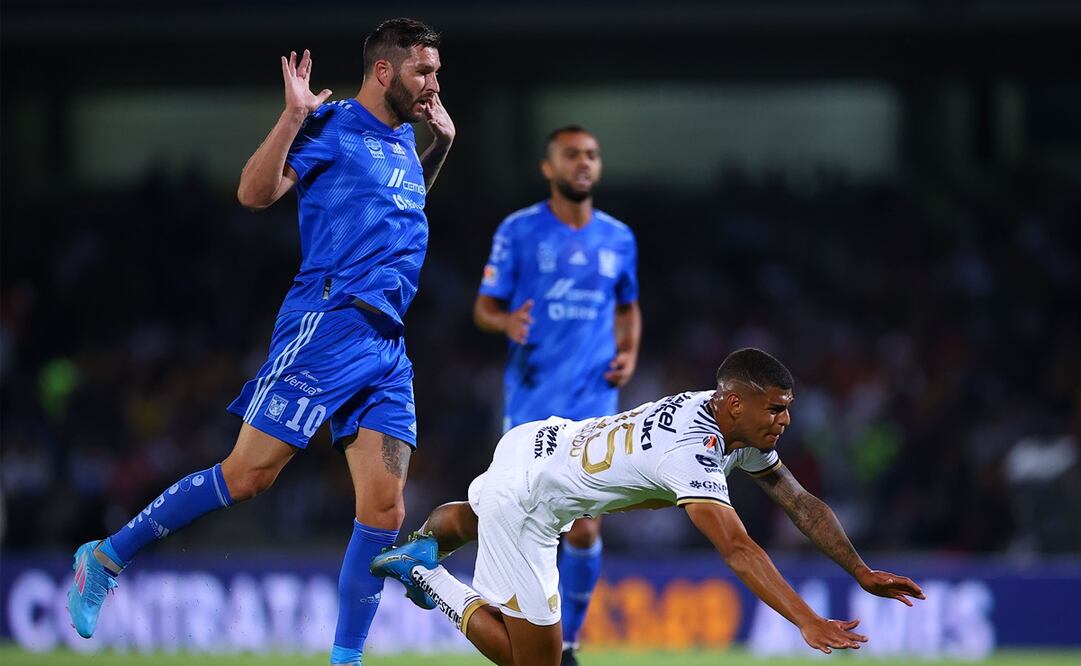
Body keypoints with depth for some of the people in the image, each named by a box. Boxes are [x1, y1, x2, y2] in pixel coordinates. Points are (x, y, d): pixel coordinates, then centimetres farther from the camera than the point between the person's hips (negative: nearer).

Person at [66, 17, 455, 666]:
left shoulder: (403, 140, 20)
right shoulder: (333, 126, -3)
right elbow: (255, 192, -13)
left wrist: (442, 144, 29)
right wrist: (294, 116, -20)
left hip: (387, 343, 7)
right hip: (327, 323, -7)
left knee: (385, 509, -4)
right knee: (250, 474, -10)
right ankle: (106, 557, 4)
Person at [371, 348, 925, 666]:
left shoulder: (734, 423, -8)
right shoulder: (694, 453, -36)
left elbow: (799, 502, -2)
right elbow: (736, 550, -45)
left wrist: (862, 573, -6)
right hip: (525, 501, -10)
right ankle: (428, 579, 4)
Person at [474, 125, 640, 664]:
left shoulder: (618, 238, 10)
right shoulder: (519, 230, 1)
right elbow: (484, 307, 3)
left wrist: (629, 353, 5)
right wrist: (507, 323, -19)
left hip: (594, 401, 1)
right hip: (531, 400, -1)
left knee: (584, 531, -10)